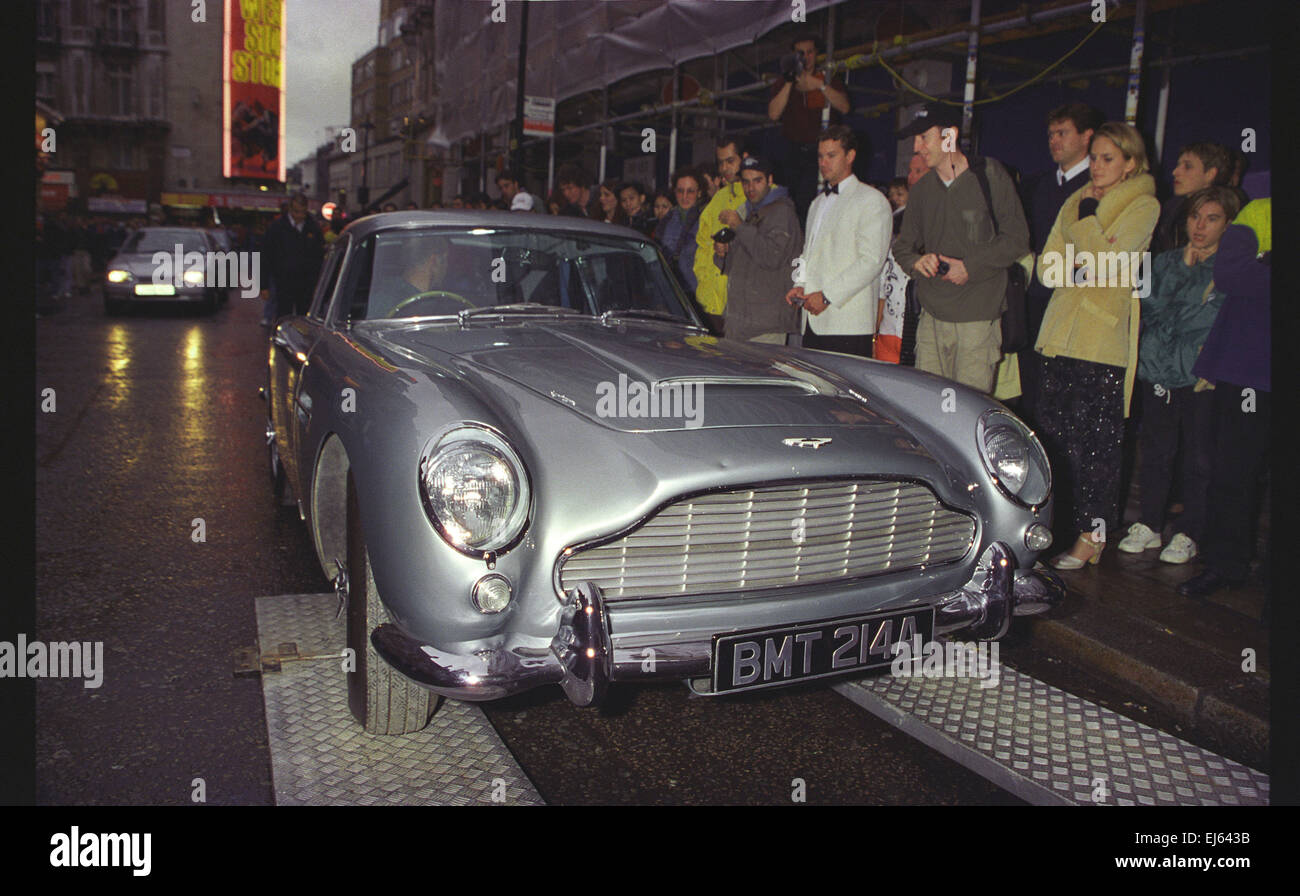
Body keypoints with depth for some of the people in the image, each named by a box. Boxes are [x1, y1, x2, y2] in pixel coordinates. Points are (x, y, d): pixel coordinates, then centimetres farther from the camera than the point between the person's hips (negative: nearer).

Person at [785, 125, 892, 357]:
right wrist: (800, 286, 7)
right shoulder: (818, 203, 24)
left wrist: (827, 296, -15)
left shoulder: (872, 200, -1)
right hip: (813, 322, 7)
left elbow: (871, 260, -11)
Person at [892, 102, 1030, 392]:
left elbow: (1017, 238, -2)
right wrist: (917, 261, -6)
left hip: (978, 319, -4)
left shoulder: (990, 176, -1)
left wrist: (971, 267, -12)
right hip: (932, 319, 5)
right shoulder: (921, 190, 14)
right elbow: (902, 246, 18)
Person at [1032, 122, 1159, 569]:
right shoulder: (1077, 202, 18)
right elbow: (1048, 267, 11)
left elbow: (1103, 258, -14)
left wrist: (1087, 215, -3)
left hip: (1105, 336, -6)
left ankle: (1091, 534, 3)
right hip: (1061, 332, 6)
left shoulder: (1143, 206, 0)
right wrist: (1091, 271, -4)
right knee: (1054, 434, 5)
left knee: (1096, 440, -4)